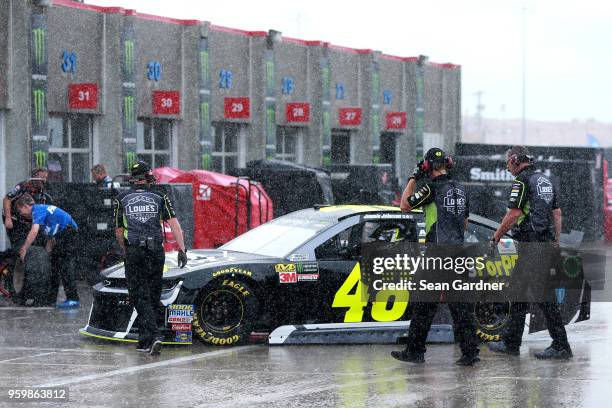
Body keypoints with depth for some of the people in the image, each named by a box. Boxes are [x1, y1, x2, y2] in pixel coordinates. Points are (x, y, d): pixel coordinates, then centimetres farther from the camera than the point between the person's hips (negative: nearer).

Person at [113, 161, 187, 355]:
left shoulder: (121, 199, 7)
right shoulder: (159, 197, 7)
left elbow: (118, 232, 12)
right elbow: (173, 223, -4)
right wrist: (182, 249, -5)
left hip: (134, 251, -1)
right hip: (156, 251, 1)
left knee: (141, 297, -1)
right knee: (153, 296, 12)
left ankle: (153, 336, -18)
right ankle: (144, 341, 16)